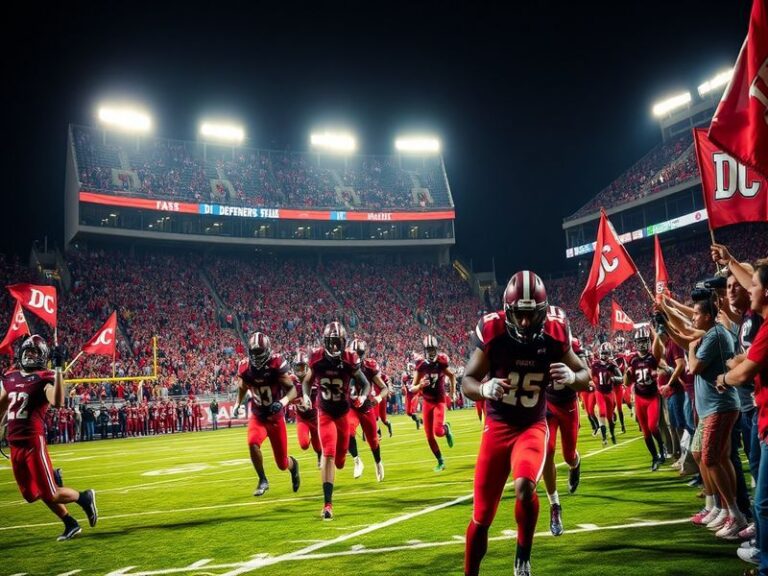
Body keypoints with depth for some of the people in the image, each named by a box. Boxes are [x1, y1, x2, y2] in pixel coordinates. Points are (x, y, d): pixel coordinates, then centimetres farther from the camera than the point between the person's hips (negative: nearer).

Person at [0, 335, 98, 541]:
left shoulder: (44, 379, -8)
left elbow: (58, 402, -27)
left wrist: (58, 368, -27)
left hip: (33, 442, -7)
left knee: (49, 493, -5)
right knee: (34, 493, 13)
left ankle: (85, 497, 22)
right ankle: (71, 525, 26)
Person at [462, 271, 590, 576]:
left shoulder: (554, 333, -12)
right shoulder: (493, 331, -16)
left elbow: (585, 376, 2)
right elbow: (467, 381, -7)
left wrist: (571, 376, -22)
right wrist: (485, 389, -30)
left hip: (533, 426, 0)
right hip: (498, 425, 0)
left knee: (524, 486, -28)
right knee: (482, 516, 1)